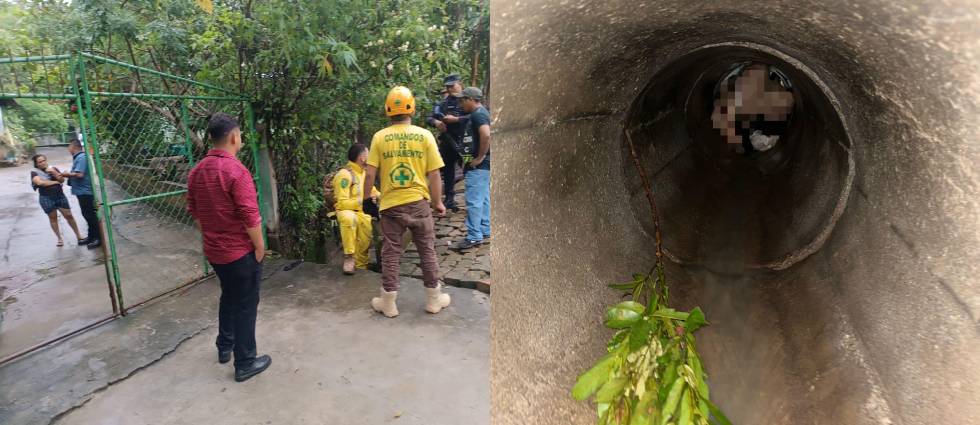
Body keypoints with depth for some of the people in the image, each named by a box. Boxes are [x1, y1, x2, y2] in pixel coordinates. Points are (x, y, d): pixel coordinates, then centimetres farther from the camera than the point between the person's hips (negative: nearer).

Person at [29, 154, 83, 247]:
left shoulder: (53, 169, 7)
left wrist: (53, 172, -16)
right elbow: (40, 182, -18)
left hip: (60, 195, 2)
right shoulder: (34, 172, -2)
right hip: (46, 198, -2)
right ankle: (59, 238, 15)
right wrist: (55, 182, -8)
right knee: (53, 218, 7)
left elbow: (62, 179, -3)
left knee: (69, 215, 1)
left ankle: (78, 235, 9)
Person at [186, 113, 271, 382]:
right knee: (245, 305, 4)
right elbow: (250, 216, -24)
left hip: (214, 250, 8)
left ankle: (225, 347, 39)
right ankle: (245, 364, 13)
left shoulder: (197, 172, 4)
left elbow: (194, 212, 13)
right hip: (241, 251, -8)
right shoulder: (235, 170, -21)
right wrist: (260, 246, -12)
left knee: (228, 297, 26)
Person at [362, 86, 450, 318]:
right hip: (419, 202, 0)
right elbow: (434, 174, -3)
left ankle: (388, 303, 19)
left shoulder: (380, 137, -3)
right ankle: (434, 298, 22)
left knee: (391, 253, 10)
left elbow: (370, 173, -5)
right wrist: (438, 202, 8)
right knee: (427, 250, 12)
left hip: (391, 204, 0)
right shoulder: (424, 135, -4)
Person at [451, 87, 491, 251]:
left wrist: (480, 157, -23)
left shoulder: (477, 114, -15)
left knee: (473, 201, -7)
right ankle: (485, 232, 23)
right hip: (485, 164, 11)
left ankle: (473, 237, -3)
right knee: (483, 199, 15)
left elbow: (486, 135, -31)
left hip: (479, 165, -11)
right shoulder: (483, 112, 16)